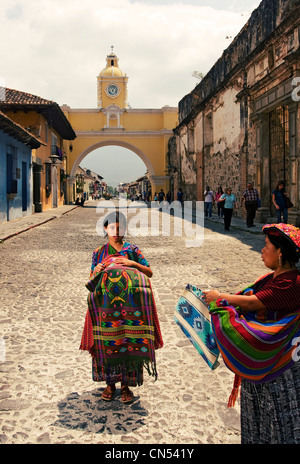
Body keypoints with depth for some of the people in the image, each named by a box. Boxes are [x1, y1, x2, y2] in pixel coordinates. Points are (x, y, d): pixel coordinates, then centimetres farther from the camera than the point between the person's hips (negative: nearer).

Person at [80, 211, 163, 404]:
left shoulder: (132, 250, 8)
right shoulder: (99, 252, 9)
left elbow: (150, 272, 5)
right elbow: (92, 280, 11)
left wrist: (132, 263, -9)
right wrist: (96, 272, -12)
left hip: (130, 306, 0)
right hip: (106, 306, 1)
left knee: (129, 343, -7)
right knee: (108, 343, -4)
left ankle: (126, 384, 11)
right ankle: (110, 383, 16)